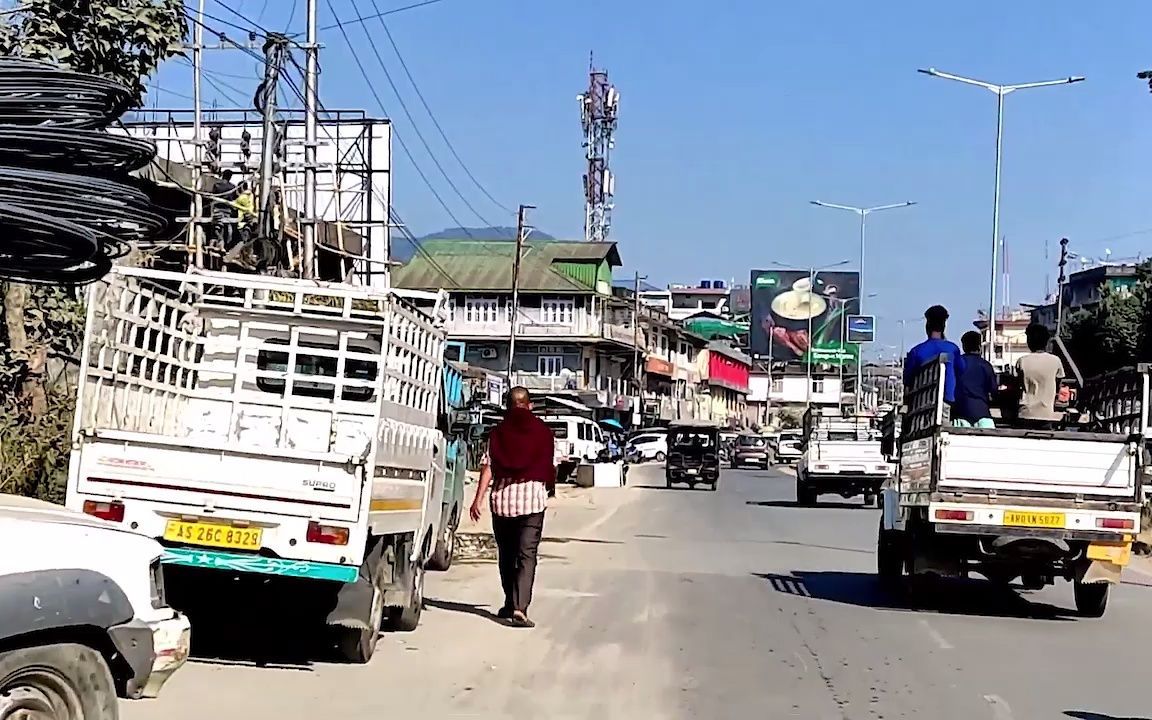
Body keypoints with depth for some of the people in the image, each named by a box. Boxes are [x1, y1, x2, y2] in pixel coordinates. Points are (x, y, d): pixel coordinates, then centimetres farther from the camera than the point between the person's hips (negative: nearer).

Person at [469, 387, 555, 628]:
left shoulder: (498, 431, 3)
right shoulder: (543, 431, 2)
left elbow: (488, 467, -3)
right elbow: (552, 466, 7)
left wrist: (479, 498, -2)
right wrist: (548, 486, 26)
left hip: (502, 497, 2)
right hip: (533, 496, -1)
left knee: (506, 554, 16)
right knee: (527, 555, -5)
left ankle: (511, 604, 25)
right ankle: (519, 608, -18)